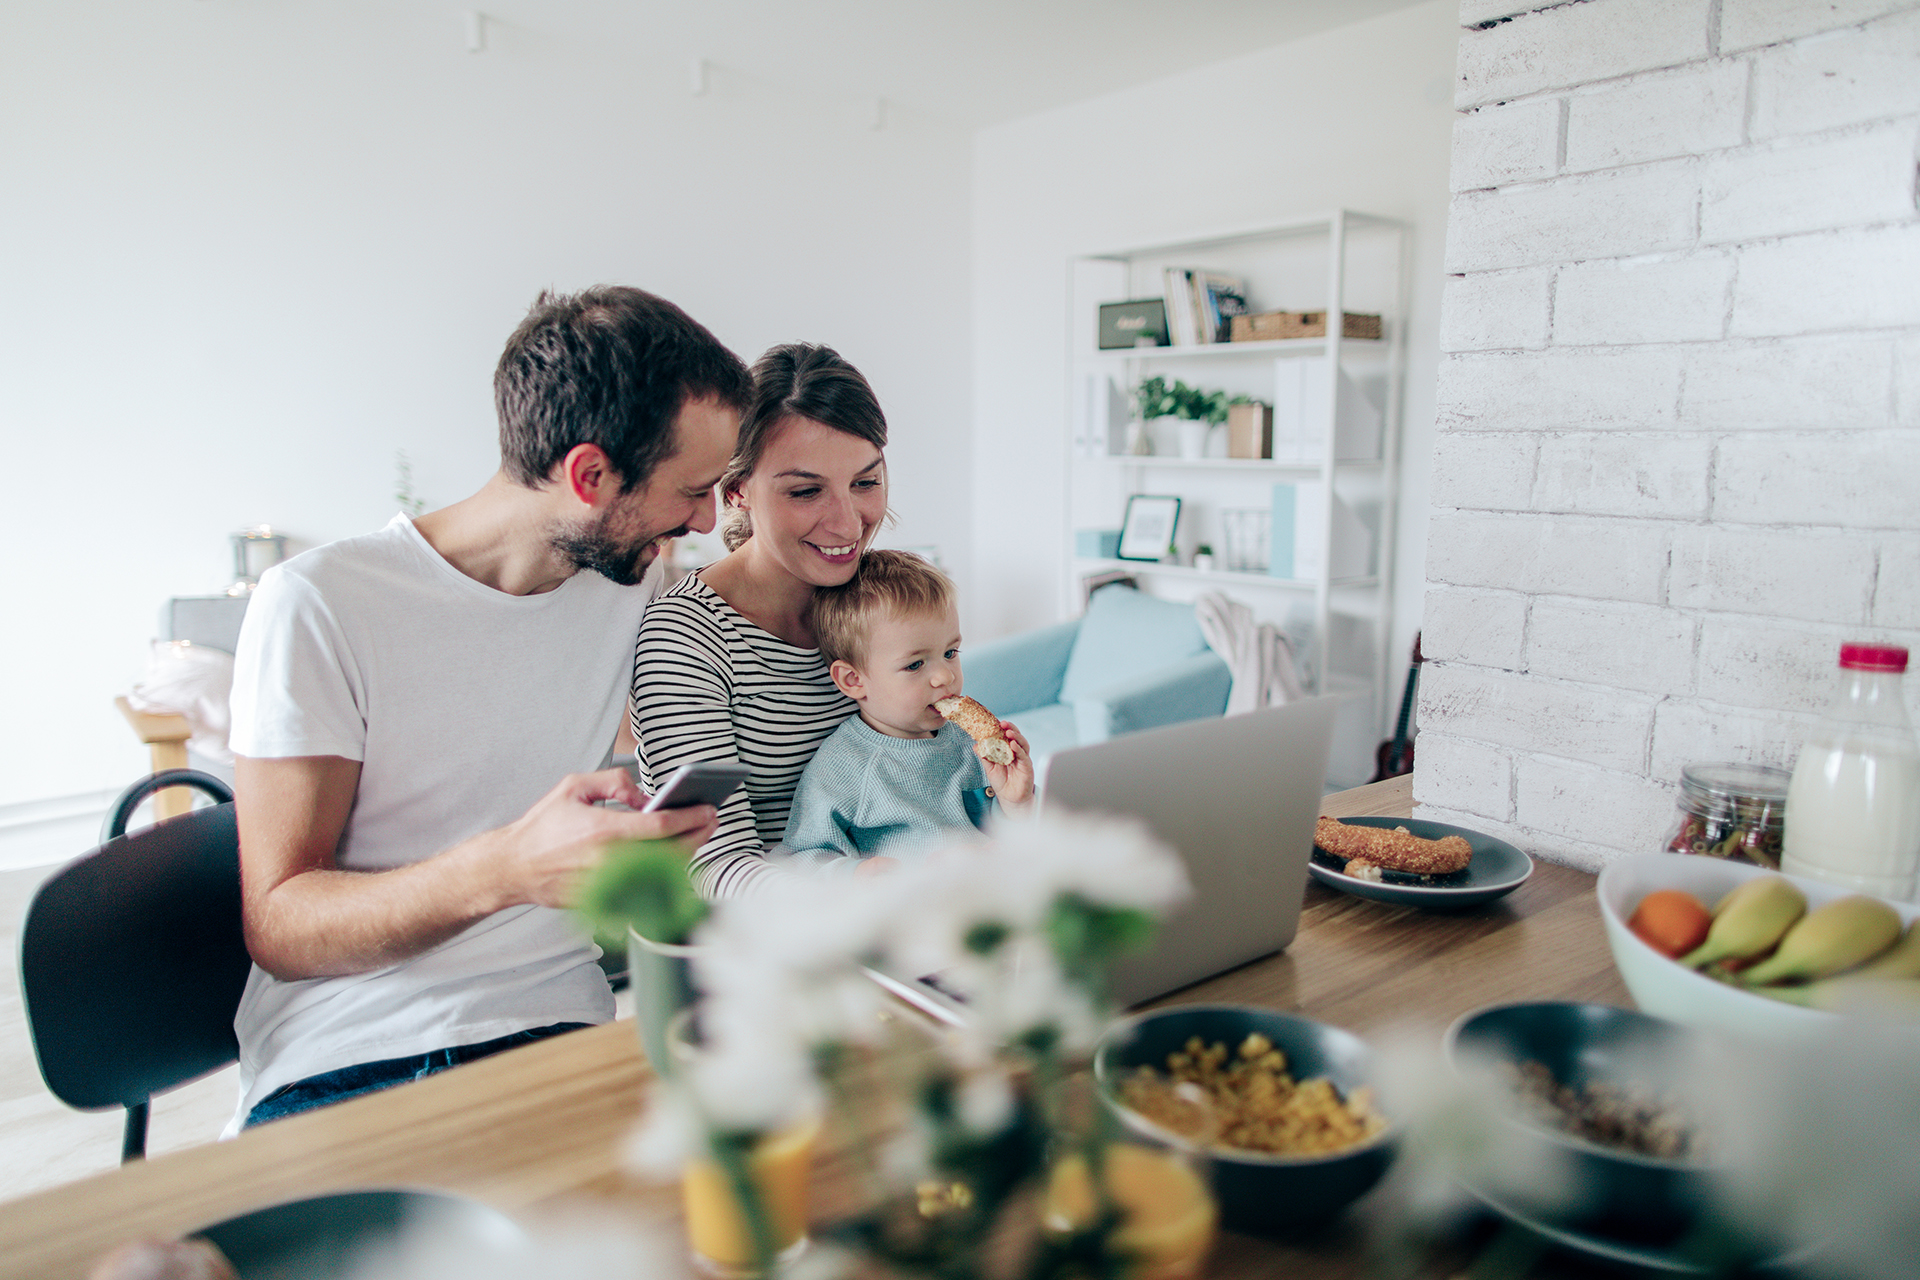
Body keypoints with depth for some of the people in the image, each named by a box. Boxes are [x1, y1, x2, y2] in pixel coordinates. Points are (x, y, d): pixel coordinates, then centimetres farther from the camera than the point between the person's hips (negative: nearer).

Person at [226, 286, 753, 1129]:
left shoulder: (635, 591, 6)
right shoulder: (319, 604, -10)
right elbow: (277, 927, -12)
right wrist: (507, 869, -30)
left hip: (557, 1034, 4)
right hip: (338, 1070, -3)